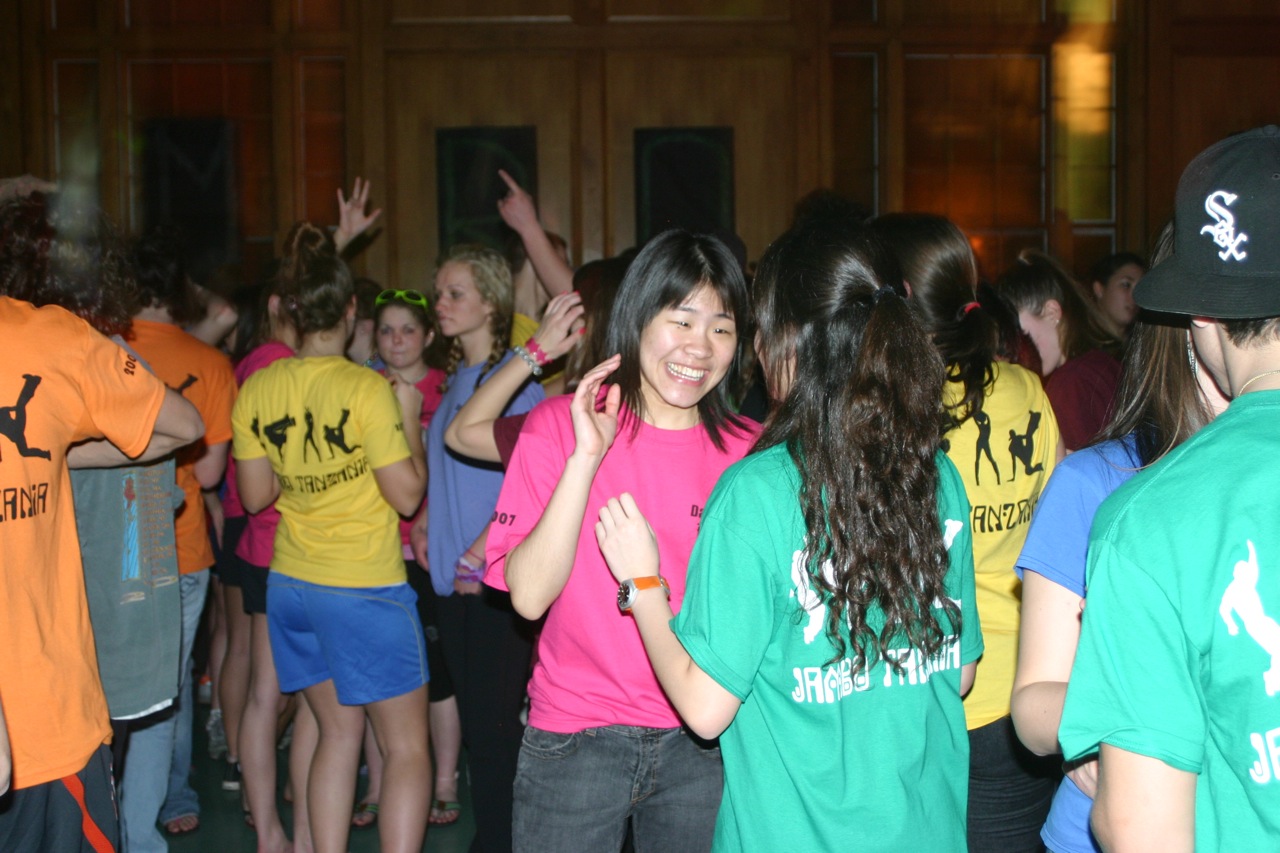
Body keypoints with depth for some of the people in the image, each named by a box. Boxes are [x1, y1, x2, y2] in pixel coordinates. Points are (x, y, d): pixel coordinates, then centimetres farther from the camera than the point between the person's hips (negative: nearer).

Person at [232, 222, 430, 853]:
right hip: (365, 590, -6)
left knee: (339, 731, 17)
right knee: (406, 747, 5)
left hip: (291, 584, 6)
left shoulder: (256, 389, 0)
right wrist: (409, 417, -2)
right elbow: (407, 494, -13)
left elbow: (254, 495, 7)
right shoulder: (366, 389, -17)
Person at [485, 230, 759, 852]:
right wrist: (585, 456, -20)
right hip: (576, 738, -2)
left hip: (702, 745, 2)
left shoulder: (747, 450, 1)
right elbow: (529, 595, -15)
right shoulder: (559, 425, -4)